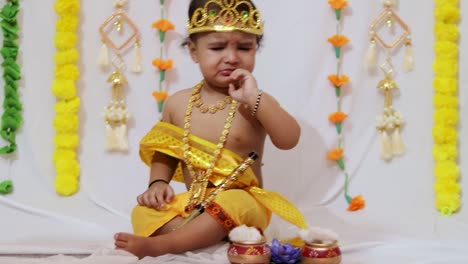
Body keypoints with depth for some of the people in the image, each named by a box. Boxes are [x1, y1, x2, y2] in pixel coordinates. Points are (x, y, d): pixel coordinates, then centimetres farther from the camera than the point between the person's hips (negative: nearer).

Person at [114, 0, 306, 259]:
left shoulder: (256, 102, -7)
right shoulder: (178, 103, 2)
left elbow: (289, 140, -24)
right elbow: (165, 153, 15)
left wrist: (254, 99, -31)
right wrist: (158, 182, -4)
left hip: (242, 201, -4)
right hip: (192, 204, 4)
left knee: (234, 204, -36)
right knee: (144, 211, -14)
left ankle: (159, 244, -28)